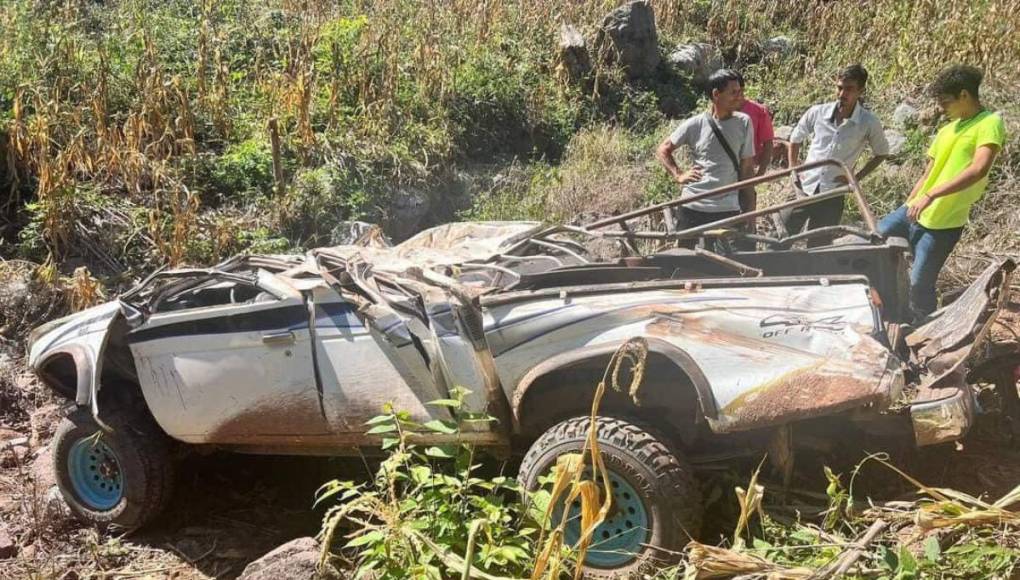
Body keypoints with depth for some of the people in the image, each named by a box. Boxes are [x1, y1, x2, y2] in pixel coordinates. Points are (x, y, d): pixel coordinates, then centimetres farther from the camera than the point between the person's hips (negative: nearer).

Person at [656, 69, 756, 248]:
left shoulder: (743, 123, 2)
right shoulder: (695, 125, -1)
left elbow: (747, 169, 6)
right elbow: (662, 150, 12)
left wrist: (750, 212, 4)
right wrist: (678, 175, -1)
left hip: (728, 209, 1)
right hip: (692, 207, -1)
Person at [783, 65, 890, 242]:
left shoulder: (869, 123, -9)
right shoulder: (817, 113, -5)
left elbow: (881, 153, 7)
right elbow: (795, 139, 11)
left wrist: (857, 177, -2)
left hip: (832, 195, -2)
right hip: (804, 188, 2)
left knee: (817, 247, 5)